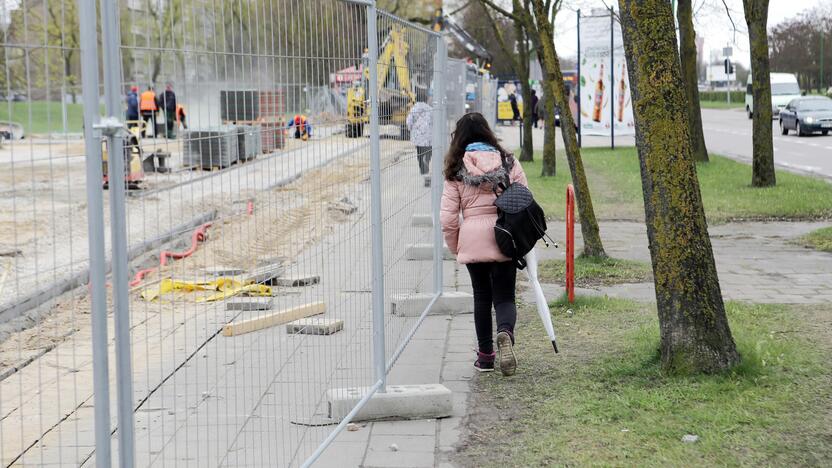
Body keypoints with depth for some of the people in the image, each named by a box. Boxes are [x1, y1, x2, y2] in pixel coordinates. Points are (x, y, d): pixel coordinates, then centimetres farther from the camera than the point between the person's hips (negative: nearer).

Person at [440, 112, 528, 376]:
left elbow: (448, 218, -1)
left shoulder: (456, 170, 0)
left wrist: (455, 247, 13)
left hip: (472, 239, 0)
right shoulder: (508, 162, 2)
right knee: (504, 297, 6)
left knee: (482, 297, 15)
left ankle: (485, 355, 19)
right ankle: (505, 332, -25)